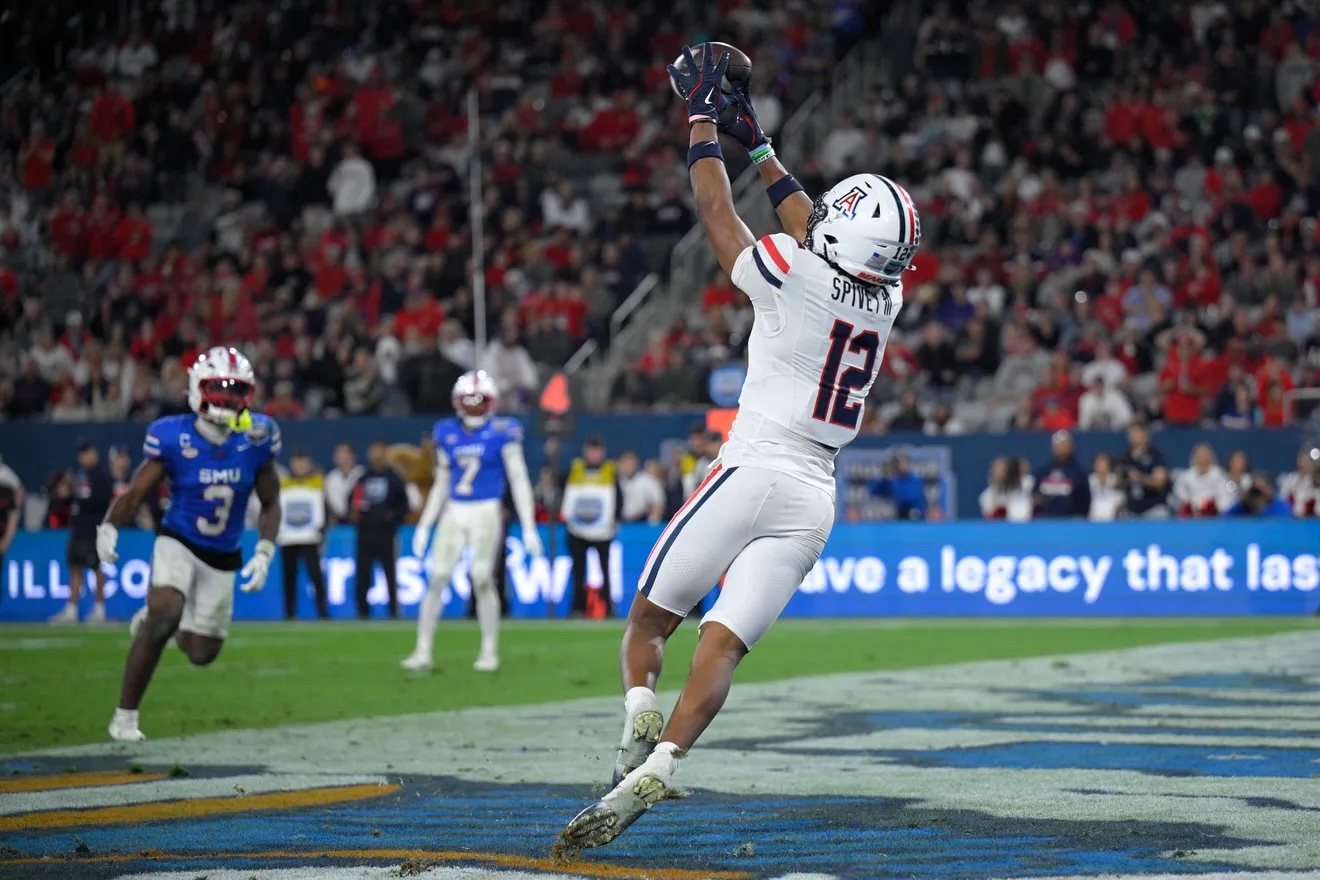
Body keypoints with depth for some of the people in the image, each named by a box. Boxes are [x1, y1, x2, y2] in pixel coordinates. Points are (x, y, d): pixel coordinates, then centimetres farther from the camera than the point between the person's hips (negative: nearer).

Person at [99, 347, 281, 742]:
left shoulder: (255, 439, -9)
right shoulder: (173, 438, -16)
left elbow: (270, 505, 3)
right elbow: (135, 493, -11)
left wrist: (264, 553, -9)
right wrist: (108, 528, -29)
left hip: (223, 559, 3)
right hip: (178, 543, -3)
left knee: (202, 653, 5)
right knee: (164, 615, -28)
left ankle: (155, 618, 41)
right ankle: (125, 716, -14)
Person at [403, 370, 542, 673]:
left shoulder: (501, 433, -3)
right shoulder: (447, 434, 8)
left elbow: (519, 481, -2)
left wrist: (529, 528, -6)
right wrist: (424, 526, 13)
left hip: (486, 512, -3)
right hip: (454, 512, 3)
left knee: (483, 579, -8)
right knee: (437, 579, -3)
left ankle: (490, 651, 7)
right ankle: (422, 652, 2)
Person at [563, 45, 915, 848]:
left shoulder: (795, 278, -9)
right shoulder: (887, 300, 8)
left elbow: (716, 211, 6)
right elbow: (816, 235, 26)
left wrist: (703, 120, 19)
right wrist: (758, 144, 34)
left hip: (754, 473, -5)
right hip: (816, 501, 5)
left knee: (650, 617, 10)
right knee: (722, 646, -4)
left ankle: (641, 717, -12)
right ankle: (659, 765, -20)